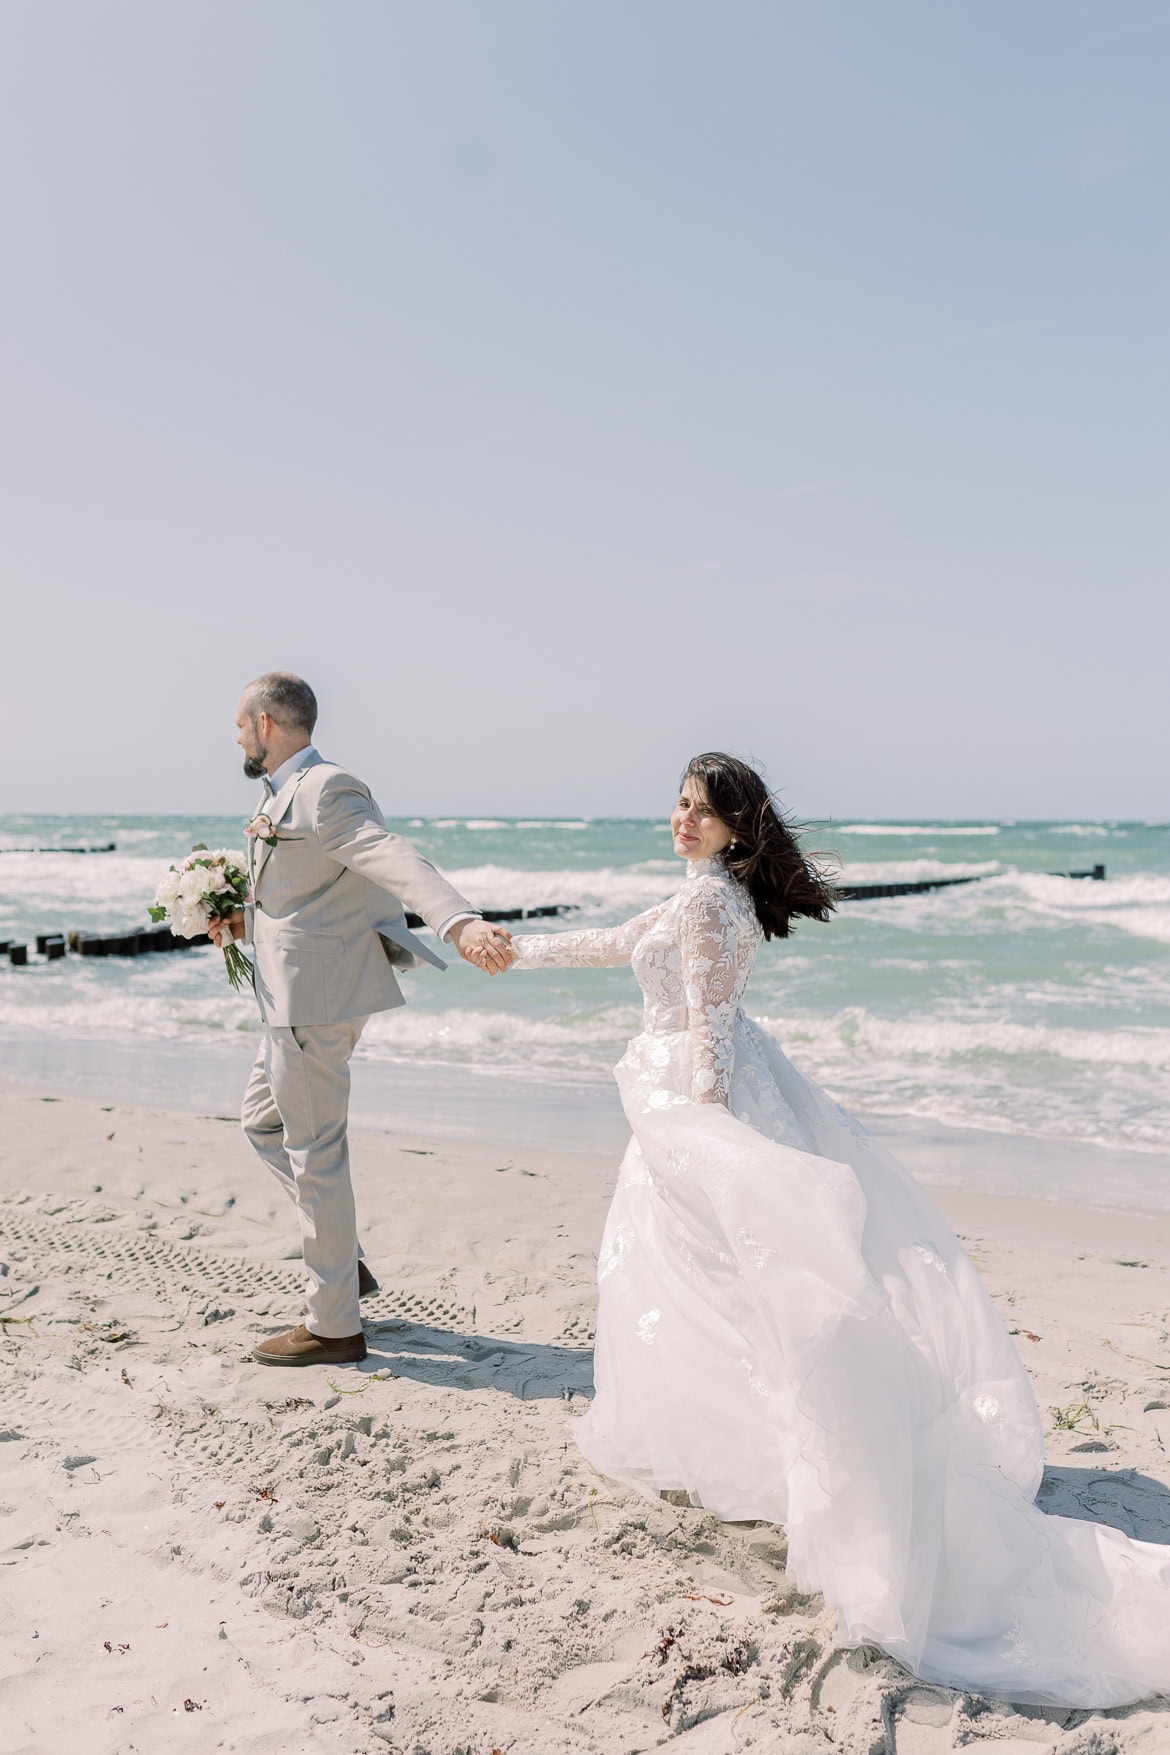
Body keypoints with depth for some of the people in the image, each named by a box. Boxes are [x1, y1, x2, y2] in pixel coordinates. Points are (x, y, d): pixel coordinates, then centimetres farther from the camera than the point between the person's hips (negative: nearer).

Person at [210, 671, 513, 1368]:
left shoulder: (325, 791, -18)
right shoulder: (285, 793, 14)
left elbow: (398, 860, -34)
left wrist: (460, 921, -50)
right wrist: (245, 921, 10)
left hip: (316, 998, -11)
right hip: (299, 996, 11)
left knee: (315, 1152, -2)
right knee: (264, 1122, 23)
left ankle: (334, 1326, 12)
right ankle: (346, 1261, 30)